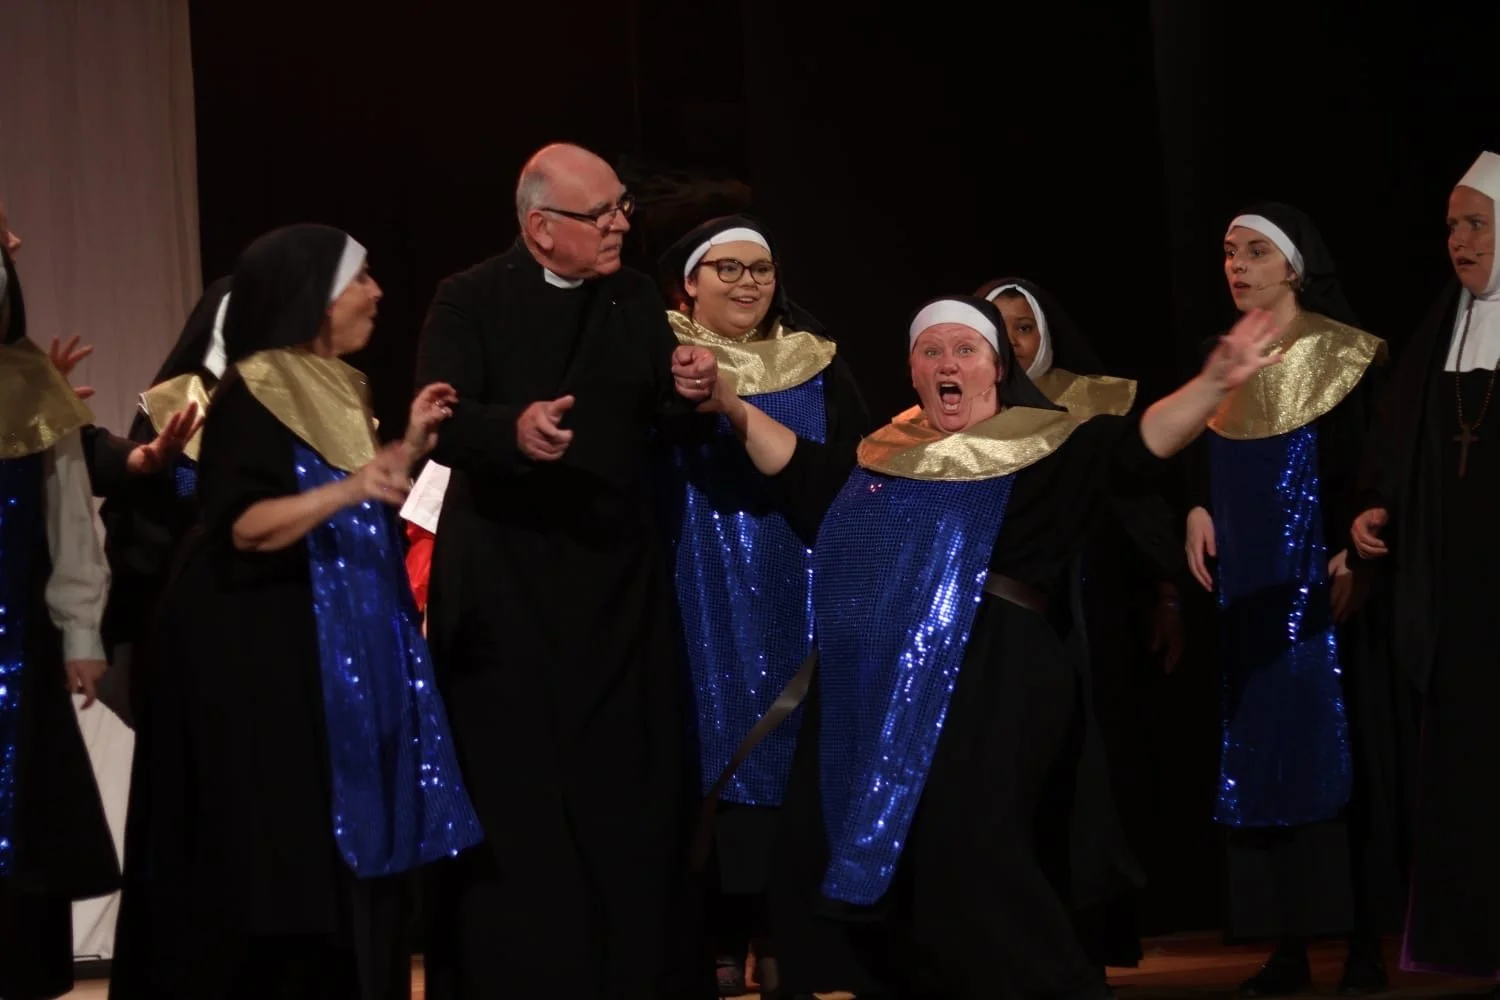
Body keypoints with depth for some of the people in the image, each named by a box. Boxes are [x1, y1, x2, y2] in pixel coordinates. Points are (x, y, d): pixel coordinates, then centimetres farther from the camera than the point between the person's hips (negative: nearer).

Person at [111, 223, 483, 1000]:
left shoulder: (344, 390, 13)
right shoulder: (250, 399, -12)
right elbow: (243, 527, -21)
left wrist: (410, 445, 7)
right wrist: (349, 489, -32)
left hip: (351, 646, 8)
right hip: (268, 652, -8)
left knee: (351, 839, 8)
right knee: (280, 852, -5)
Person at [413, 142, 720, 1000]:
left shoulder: (637, 297, 8)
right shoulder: (470, 302, -6)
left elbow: (657, 415, 6)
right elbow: (442, 423, -17)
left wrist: (686, 388, -17)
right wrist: (515, 426, -37)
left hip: (620, 571, 4)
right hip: (506, 575, -4)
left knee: (628, 775, 6)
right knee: (514, 784, -2)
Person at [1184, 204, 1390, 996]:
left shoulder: (1345, 356, -3)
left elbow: (1373, 464, -9)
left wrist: (1354, 552, -21)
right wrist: (1197, 510, -4)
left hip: (1320, 581, -5)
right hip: (1246, 587, 5)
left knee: (1334, 748, -7)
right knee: (1257, 753, 2)